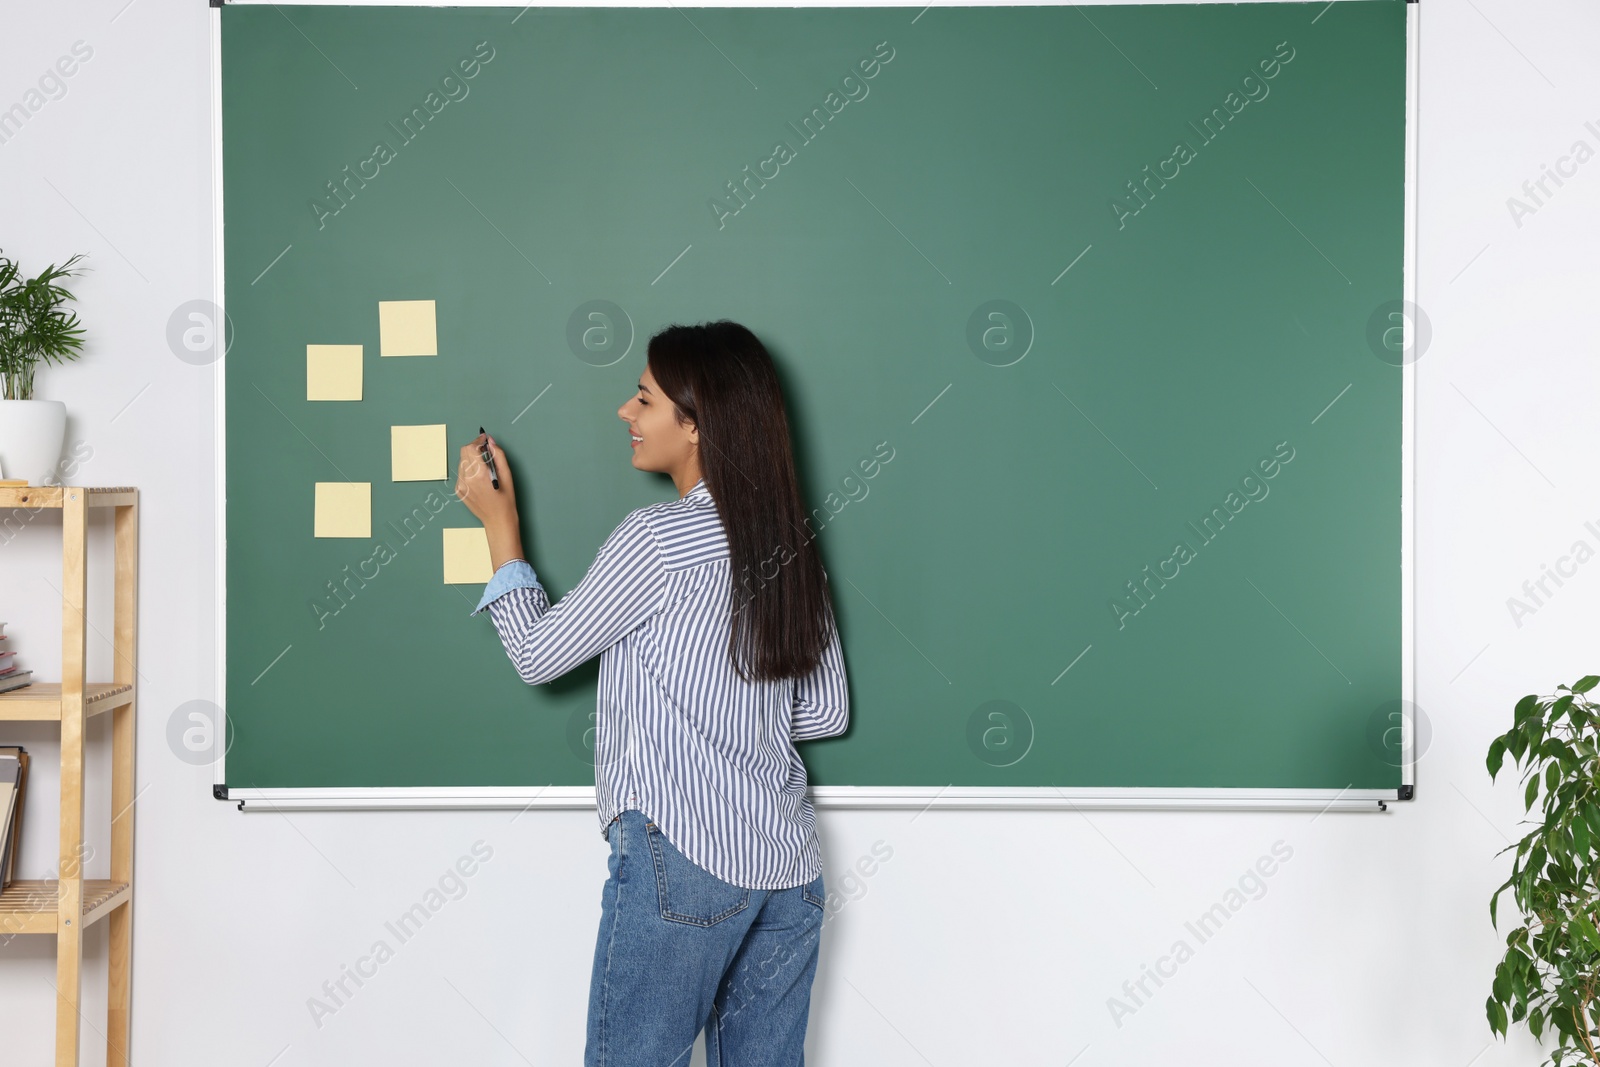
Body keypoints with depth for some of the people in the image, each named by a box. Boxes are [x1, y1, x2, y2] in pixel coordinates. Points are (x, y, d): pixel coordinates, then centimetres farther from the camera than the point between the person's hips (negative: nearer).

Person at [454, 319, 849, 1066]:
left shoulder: (658, 537, -10)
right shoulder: (788, 543, 9)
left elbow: (537, 655, 0)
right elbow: (828, 710, 14)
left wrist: (499, 521, 6)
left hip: (681, 858, -7)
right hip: (789, 867, 7)